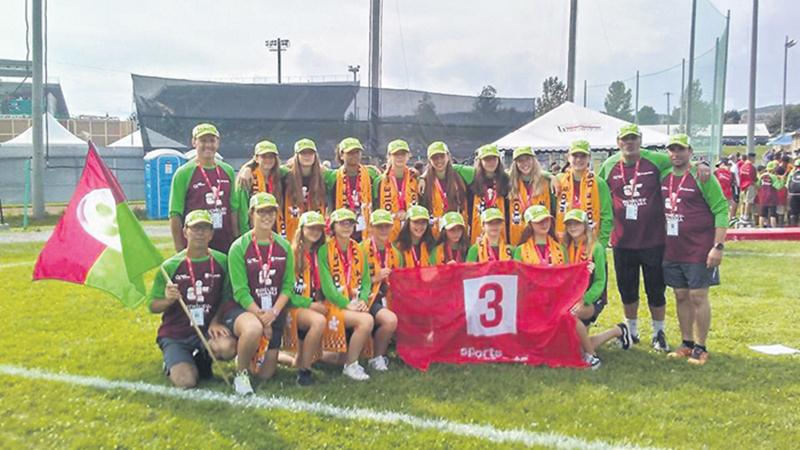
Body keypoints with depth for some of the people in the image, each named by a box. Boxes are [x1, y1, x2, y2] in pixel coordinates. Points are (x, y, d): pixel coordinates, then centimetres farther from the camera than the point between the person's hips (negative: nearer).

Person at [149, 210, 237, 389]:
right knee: (186, 381, -23)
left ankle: (201, 359, 5)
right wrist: (168, 300, -22)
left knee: (228, 347, -32)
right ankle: (174, 364, 16)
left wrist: (215, 322, -11)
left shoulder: (221, 262, 0)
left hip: (207, 331, 1)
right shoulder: (170, 266, -5)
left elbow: (226, 298, 6)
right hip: (175, 336, -1)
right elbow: (153, 306, 0)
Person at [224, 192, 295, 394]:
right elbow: (240, 291, -13)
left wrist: (273, 313, -16)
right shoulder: (239, 247, -10)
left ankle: (244, 357, 41)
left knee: (265, 374, 5)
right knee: (254, 329, -41)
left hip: (274, 312, 4)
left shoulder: (284, 247, 3)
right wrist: (261, 318, -19)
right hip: (242, 309, -4)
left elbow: (288, 285, 0)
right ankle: (241, 374, -13)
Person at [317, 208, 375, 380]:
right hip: (334, 305, -6)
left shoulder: (358, 251, 13)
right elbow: (326, 285, -12)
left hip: (356, 303, 7)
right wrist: (347, 304, -19)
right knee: (367, 320, -29)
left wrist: (363, 300, -11)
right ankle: (350, 366, -10)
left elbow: (366, 281, 8)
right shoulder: (325, 251, -4)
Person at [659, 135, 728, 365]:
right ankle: (686, 343, 23)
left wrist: (718, 246, -16)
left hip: (699, 250, -5)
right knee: (681, 296, 12)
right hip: (671, 250, 5)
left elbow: (721, 209, -10)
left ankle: (700, 347, 11)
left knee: (698, 297, 0)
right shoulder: (663, 177, 7)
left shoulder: (702, 176, -8)